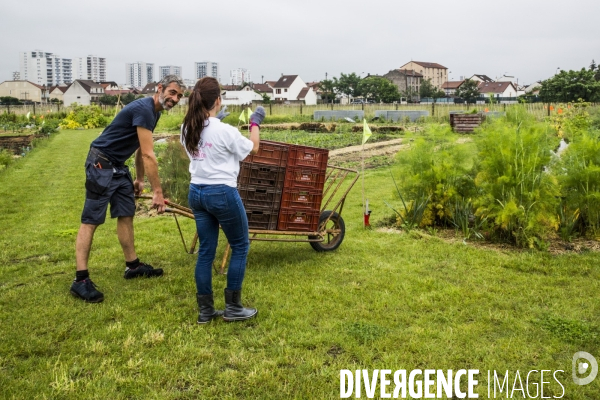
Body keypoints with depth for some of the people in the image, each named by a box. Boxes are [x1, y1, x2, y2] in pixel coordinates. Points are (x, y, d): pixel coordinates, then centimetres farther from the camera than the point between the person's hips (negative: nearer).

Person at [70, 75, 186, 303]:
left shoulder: (154, 112, 11)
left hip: (118, 166, 10)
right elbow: (148, 155, -24)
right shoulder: (144, 109, -21)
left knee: (126, 215, 12)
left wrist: (139, 179, 22)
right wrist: (157, 192, -23)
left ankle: (132, 265, 23)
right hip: (101, 164, -10)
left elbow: (141, 150, 19)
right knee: (91, 221, -9)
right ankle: (80, 279, -7)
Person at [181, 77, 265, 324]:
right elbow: (252, 148, 0)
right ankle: (233, 308, 13)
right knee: (240, 246, 10)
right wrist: (255, 123, 14)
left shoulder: (187, 129, 1)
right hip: (222, 193, -6)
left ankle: (205, 310, 18)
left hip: (196, 192, 7)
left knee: (205, 251, 13)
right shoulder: (225, 131, -17)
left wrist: (214, 120, 24)